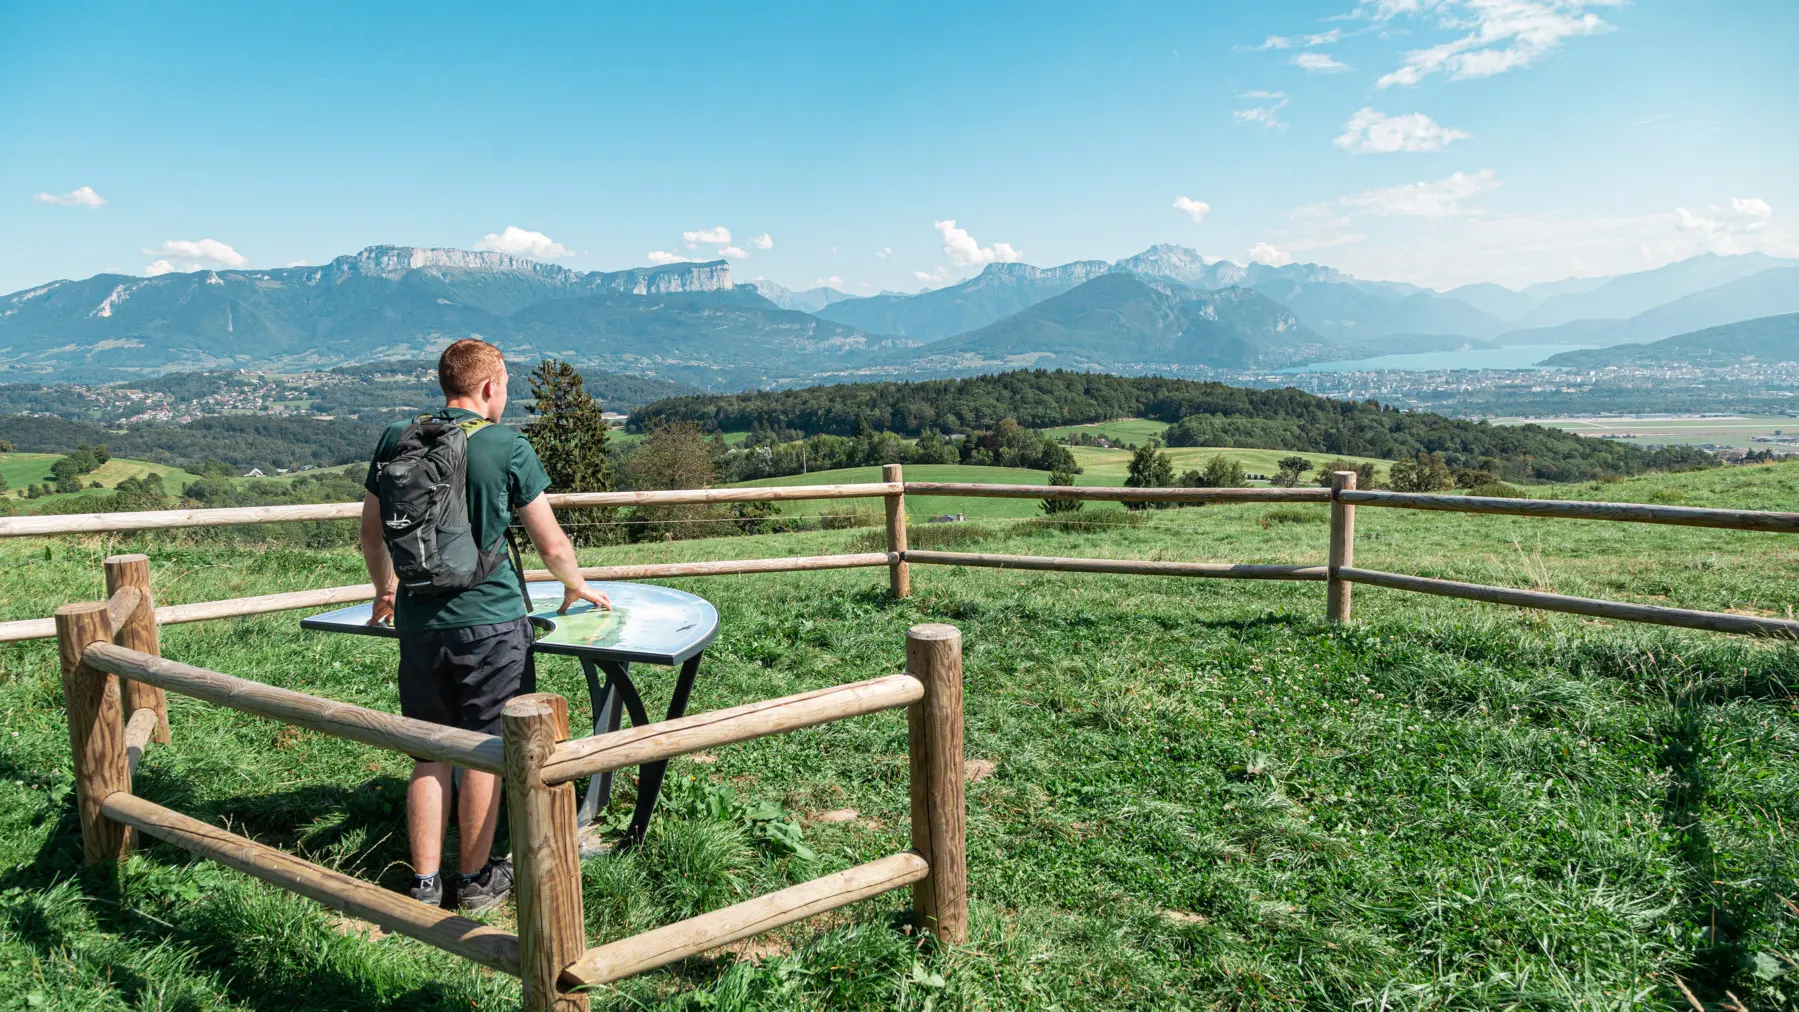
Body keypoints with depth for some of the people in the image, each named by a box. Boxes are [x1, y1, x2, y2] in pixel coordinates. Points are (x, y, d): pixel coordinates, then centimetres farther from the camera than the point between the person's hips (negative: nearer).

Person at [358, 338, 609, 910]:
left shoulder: (396, 440, 4)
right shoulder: (507, 448, -7)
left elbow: (371, 534, 15)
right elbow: (552, 546, -3)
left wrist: (385, 591, 33)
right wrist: (575, 586, 17)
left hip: (418, 622, 4)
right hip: (489, 621, -4)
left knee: (431, 754, 13)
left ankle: (424, 883, 19)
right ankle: (475, 879, 20)